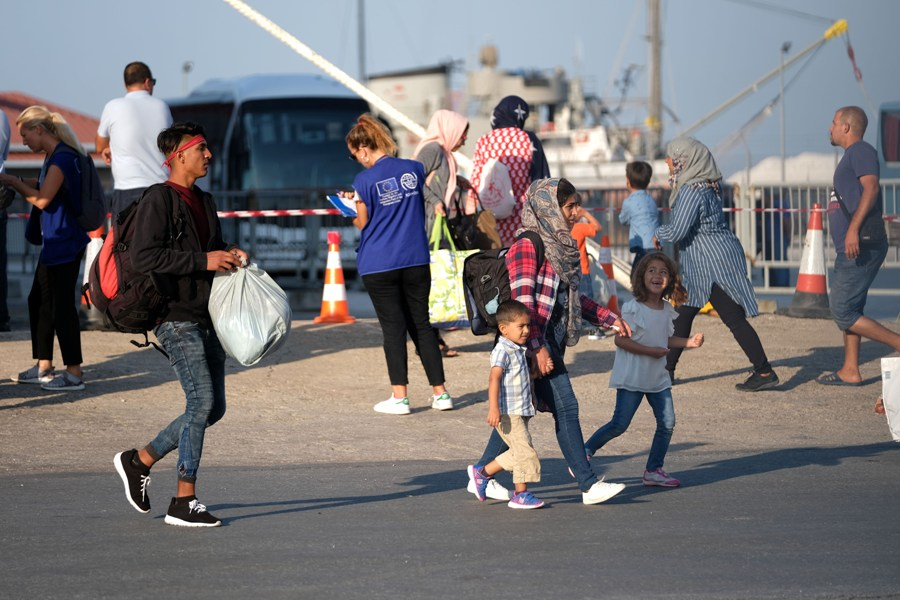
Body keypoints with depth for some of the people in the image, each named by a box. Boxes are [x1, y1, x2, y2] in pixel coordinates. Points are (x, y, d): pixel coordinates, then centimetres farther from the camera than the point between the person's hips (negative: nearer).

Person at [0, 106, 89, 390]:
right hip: (54, 242, 11)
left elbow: (42, 199, -21)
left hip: (65, 243, -11)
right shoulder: (54, 157, 14)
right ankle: (43, 367, 22)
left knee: (62, 305, -8)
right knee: (38, 300, 15)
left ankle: (74, 374, -5)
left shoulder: (62, 158, -18)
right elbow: (40, 187, 23)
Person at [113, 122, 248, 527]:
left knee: (213, 407, 8)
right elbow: (143, 257, -20)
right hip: (175, 316, -9)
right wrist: (203, 261, -20)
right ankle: (183, 503, -6)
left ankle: (140, 460, 22)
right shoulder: (158, 200, -9)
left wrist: (230, 256, 8)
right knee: (201, 401, -13)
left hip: (205, 317, 9)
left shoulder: (204, 201, 18)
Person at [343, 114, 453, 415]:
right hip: (416, 261, 4)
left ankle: (399, 397, 1)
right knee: (421, 324, 11)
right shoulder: (415, 169, 3)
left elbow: (363, 223, -5)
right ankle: (440, 393, 11)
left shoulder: (365, 181, -11)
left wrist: (353, 206, 17)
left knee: (393, 327, 2)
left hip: (379, 265, -4)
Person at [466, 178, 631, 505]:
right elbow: (522, 300, -19)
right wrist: (538, 348, -24)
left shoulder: (559, 244, 14)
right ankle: (588, 485, -3)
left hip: (551, 339, 9)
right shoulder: (528, 246, -14)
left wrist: (608, 318, 18)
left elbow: (572, 296, 24)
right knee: (565, 407, -7)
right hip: (534, 340, -9)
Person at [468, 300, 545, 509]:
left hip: (521, 411, 10)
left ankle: (482, 472, 26)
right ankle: (520, 495, -1)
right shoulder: (503, 351, -15)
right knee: (525, 451, -8)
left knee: (518, 453, 14)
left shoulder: (519, 350, 15)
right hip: (508, 413, -10)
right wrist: (493, 408, -34)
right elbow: (494, 380, -26)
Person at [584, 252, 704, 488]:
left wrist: (688, 342, 2)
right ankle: (584, 453, 9)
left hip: (658, 378, 7)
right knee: (619, 424, -8)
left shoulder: (667, 310, 7)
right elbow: (620, 340, -18)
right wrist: (651, 351, -22)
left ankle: (654, 470, 13)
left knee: (667, 423, 2)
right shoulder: (632, 308, -14)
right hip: (631, 377, -7)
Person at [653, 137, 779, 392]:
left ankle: (765, 372, -8)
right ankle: (667, 369, 25)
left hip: (714, 263, -11)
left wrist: (658, 234, -4)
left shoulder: (691, 191, -18)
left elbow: (677, 231, -23)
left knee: (734, 318, -9)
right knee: (682, 314, 17)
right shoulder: (707, 186, 11)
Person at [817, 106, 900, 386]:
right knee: (847, 310, 11)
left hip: (861, 246, -11)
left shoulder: (861, 150, -8)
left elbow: (871, 188, -22)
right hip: (853, 249, 11)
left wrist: (853, 229, -31)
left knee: (843, 313, -13)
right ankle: (850, 372, 13)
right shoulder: (851, 156, 23)